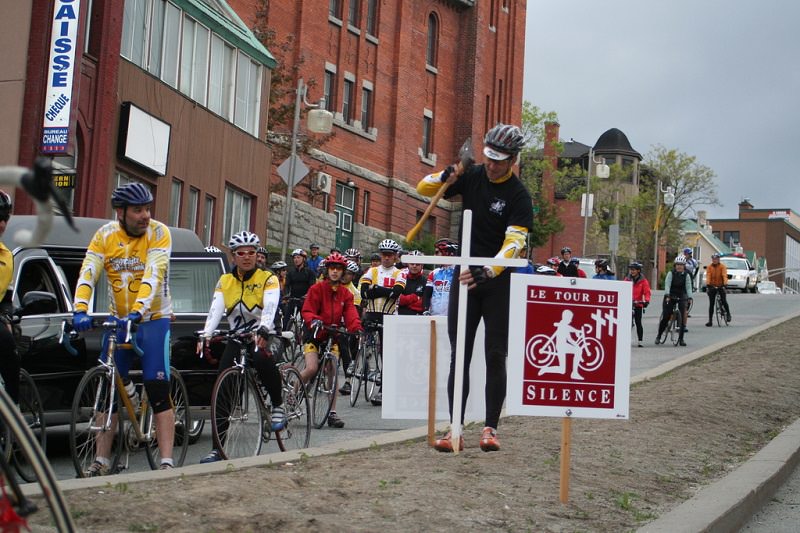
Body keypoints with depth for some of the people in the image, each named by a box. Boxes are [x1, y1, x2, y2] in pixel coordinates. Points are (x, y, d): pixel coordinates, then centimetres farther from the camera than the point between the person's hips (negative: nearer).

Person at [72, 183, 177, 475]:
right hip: (117, 320, 4)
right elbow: (87, 273, -15)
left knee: (158, 393, -9)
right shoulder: (105, 235, -4)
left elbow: (153, 275, -26)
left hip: (153, 319, -3)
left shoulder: (158, 233, -13)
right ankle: (101, 461, 14)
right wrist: (80, 310, -31)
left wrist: (138, 311, -39)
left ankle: (166, 462, -8)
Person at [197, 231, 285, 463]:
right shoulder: (225, 281, 7)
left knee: (262, 359, -38)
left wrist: (263, 331, -40)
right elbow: (215, 310, -7)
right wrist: (206, 335, -25)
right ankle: (218, 448, -4)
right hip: (236, 338, 4)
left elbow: (270, 308, -20)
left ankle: (278, 405, -13)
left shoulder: (268, 279, -3)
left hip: (262, 337, -4)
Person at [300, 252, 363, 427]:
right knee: (312, 368, -20)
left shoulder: (346, 294, 5)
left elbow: (351, 314, -5)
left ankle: (332, 413, 5)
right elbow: (307, 311, -14)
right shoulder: (317, 289, -7)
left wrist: (356, 328, -24)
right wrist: (314, 321, -35)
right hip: (314, 333, -4)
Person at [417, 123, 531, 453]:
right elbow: (423, 189, 7)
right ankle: (455, 428, 3)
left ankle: (490, 428, 8)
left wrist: (487, 271, -38)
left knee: (495, 356, 0)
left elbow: (514, 243, -22)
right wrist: (445, 177, -15)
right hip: (465, 274, 3)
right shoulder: (472, 176, 3)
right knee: (459, 355, 1)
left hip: (498, 281, -3)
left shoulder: (518, 196, -11)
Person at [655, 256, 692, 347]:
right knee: (666, 317, -7)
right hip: (670, 297, -2)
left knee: (682, 317, -7)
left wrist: (690, 297, -24)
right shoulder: (671, 273, -7)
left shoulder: (686, 275, -1)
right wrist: (667, 296, -32)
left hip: (681, 297, 2)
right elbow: (667, 285, -18)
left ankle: (681, 339, 0)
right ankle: (658, 336, 8)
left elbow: (688, 287, -9)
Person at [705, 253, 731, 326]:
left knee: (724, 301, -14)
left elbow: (724, 275, -19)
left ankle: (728, 313, 13)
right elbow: (708, 276, -11)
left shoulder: (722, 266, -5)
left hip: (721, 286, -2)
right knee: (711, 304, 0)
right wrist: (707, 284, -28)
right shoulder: (709, 267, 0)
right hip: (712, 286, 2)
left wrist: (725, 283, -35)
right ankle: (710, 320, 4)